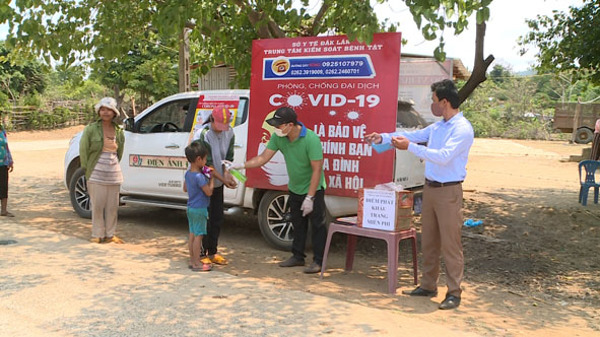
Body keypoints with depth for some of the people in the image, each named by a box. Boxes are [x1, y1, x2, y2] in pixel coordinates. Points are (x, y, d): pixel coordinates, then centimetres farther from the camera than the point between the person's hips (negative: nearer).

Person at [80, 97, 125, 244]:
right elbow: (83, 149, -2)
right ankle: (97, 235, 12)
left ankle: (110, 234, 19)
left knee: (112, 206, 8)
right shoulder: (91, 129, -3)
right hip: (96, 174, -4)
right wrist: (87, 169, -3)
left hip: (114, 174, 4)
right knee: (98, 205, -1)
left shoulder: (119, 131, 9)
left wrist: (114, 164, 14)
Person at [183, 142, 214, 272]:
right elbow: (209, 192, -19)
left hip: (191, 208, 9)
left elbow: (185, 189, 19)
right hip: (199, 209, -9)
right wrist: (211, 179, -8)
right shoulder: (199, 177, -23)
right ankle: (197, 263, 2)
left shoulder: (188, 173, 6)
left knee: (192, 234, 15)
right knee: (198, 235, -3)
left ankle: (192, 260, 23)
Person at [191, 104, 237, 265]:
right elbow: (207, 163, -21)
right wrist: (223, 179, -25)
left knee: (217, 219, 11)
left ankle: (212, 252, 23)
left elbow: (228, 157, 3)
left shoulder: (229, 133, -3)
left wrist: (227, 173, -16)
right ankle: (202, 253, 10)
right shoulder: (202, 135, -21)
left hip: (217, 183, 6)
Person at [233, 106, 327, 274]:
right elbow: (263, 157, -7)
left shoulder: (311, 139, -29)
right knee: (298, 224, 17)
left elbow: (317, 169, -26)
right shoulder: (278, 137, -11)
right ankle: (298, 256, 30)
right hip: (295, 189, 7)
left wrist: (309, 198, -26)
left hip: (313, 188, -7)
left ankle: (318, 261, 9)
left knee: (317, 224, -1)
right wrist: (241, 166, -20)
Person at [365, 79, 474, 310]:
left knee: (450, 244, -3)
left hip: (448, 191, -8)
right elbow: (414, 135, 23)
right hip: (430, 187, 8)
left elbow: (444, 156, -25)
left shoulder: (462, 129, -14)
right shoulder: (437, 126, 12)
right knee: (428, 242, 14)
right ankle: (428, 286, 24)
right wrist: (384, 138, 15)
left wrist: (410, 147, -25)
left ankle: (454, 293, 5)